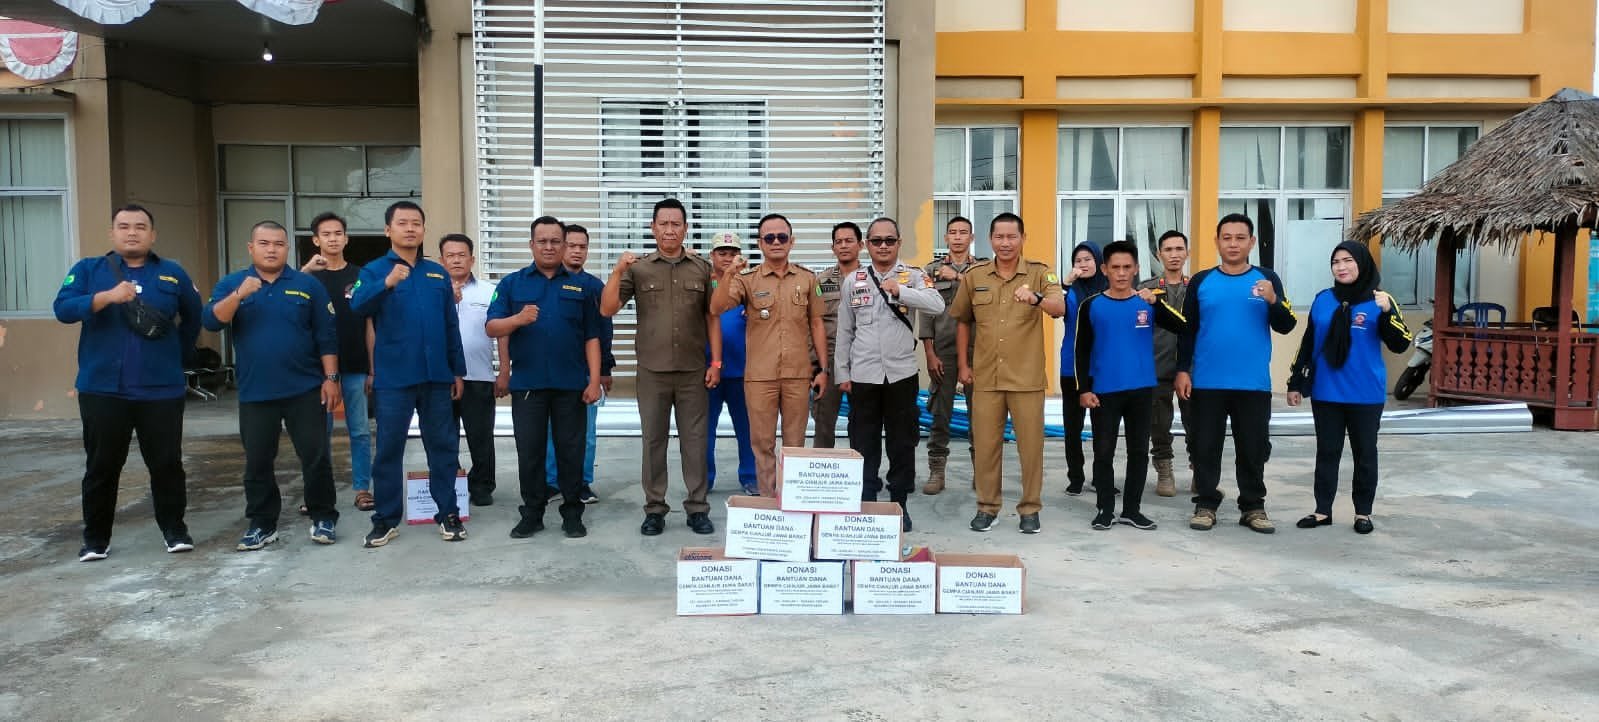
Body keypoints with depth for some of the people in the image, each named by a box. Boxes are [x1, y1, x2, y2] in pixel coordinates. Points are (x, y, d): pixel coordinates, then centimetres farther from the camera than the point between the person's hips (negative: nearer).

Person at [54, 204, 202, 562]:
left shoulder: (173, 274, 7)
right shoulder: (88, 270, 4)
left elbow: (194, 317, 19)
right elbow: (63, 309, -10)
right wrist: (107, 296, -24)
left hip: (161, 390, 0)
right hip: (101, 389, 0)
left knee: (167, 464, 4)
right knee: (101, 467, 7)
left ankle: (175, 530, 18)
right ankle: (96, 538, 19)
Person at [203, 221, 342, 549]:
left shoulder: (308, 285, 3)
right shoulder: (231, 284, 5)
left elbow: (327, 336, 2)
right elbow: (210, 322, -10)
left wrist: (330, 378, -4)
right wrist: (239, 295, -24)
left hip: (305, 390, -1)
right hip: (254, 393, 1)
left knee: (316, 456, 1)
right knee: (257, 462, 8)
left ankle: (323, 518, 14)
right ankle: (262, 524, 20)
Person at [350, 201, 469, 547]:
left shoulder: (438, 274, 10)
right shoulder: (374, 271, 0)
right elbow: (357, 306, -20)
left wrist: (458, 370, 11)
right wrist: (387, 283, -37)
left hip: (436, 376, 3)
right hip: (393, 378, -3)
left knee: (443, 446, 9)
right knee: (389, 449, 4)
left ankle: (448, 513, 19)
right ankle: (386, 519, 14)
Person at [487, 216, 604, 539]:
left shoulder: (580, 286, 8)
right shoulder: (512, 284, 7)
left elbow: (591, 337, 5)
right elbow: (492, 328, -1)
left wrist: (594, 380, -3)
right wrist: (517, 319, -21)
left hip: (571, 385, 0)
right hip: (527, 384, 0)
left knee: (571, 451, 5)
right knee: (529, 452, 6)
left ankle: (572, 513, 15)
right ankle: (532, 513, 17)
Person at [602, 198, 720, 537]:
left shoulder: (702, 268, 4)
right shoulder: (638, 269, 2)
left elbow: (712, 318, 6)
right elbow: (607, 310, -4)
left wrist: (716, 362, 0)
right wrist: (617, 272, -17)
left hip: (693, 371, 0)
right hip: (652, 371, 0)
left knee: (694, 441, 5)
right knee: (653, 440, 7)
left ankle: (697, 508, 14)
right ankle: (654, 509, 17)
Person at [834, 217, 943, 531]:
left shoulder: (912, 276, 1)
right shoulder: (854, 280, 6)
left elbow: (938, 305, -18)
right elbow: (845, 331, 9)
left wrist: (900, 291, -26)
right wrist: (843, 372, 5)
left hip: (902, 373, -1)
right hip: (863, 375, 1)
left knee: (903, 442, 7)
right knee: (864, 443, 6)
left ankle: (899, 503, 19)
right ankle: (864, 503, 15)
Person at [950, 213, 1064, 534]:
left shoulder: (1039, 273, -3)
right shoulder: (974, 275, 5)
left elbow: (1060, 308, -21)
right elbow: (963, 321, 15)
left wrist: (1036, 299, -42)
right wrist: (963, 364, 11)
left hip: (1027, 378, -2)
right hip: (985, 377, 2)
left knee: (1031, 444, 5)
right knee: (985, 444, 9)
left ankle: (1030, 508, 19)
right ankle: (987, 506, 22)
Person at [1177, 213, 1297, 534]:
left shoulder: (1267, 279, 4)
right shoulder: (1201, 281, 4)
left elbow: (1286, 326, 0)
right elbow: (1187, 331, 6)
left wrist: (1273, 301, -19)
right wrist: (1182, 370, -1)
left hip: (1254, 384, 0)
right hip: (1207, 383, 0)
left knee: (1253, 448, 7)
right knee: (1205, 446, 5)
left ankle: (1253, 506, 18)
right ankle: (1206, 504, 15)